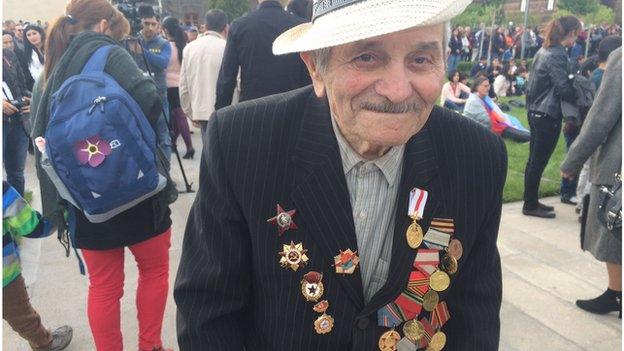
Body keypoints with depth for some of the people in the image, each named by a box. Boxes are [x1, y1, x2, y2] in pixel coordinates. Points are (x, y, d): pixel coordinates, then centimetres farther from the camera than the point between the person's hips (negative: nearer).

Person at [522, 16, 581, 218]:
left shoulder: (544, 50, 11)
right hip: (548, 116, -9)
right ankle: (530, 205, 10)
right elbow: (564, 90, -21)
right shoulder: (557, 55, -17)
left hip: (536, 112, 9)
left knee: (535, 160, 15)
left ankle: (531, 202, 25)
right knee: (538, 162, 0)